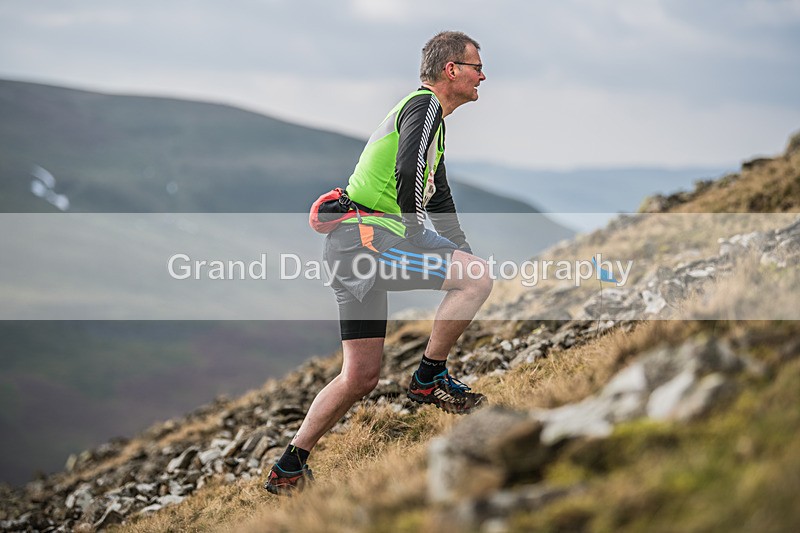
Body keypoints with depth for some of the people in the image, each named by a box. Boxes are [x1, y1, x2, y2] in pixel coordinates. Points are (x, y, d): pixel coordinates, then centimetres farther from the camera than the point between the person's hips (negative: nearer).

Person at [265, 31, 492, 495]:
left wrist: (465, 255, 29)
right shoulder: (425, 105, -6)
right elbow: (407, 174, -22)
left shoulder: (428, 113, 27)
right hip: (368, 237, -10)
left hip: (354, 247, 10)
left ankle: (289, 469, 17)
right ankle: (430, 378, -5)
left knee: (361, 377, 11)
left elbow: (439, 200, 34)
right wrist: (416, 234, -12)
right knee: (478, 278, -16)